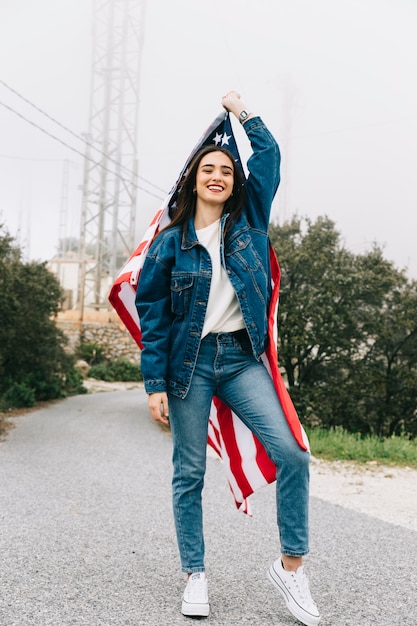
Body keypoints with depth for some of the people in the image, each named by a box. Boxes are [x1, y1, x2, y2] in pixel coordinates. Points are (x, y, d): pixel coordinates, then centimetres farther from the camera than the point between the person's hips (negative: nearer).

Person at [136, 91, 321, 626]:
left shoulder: (248, 222, 7)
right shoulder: (170, 242, 1)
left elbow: (269, 154, 10)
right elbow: (152, 315, 0)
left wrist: (240, 110, 20)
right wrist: (155, 384, -5)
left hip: (241, 357, 2)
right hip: (189, 360, -1)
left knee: (290, 453, -13)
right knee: (189, 472, 4)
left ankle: (290, 565, 2)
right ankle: (195, 576, 18)